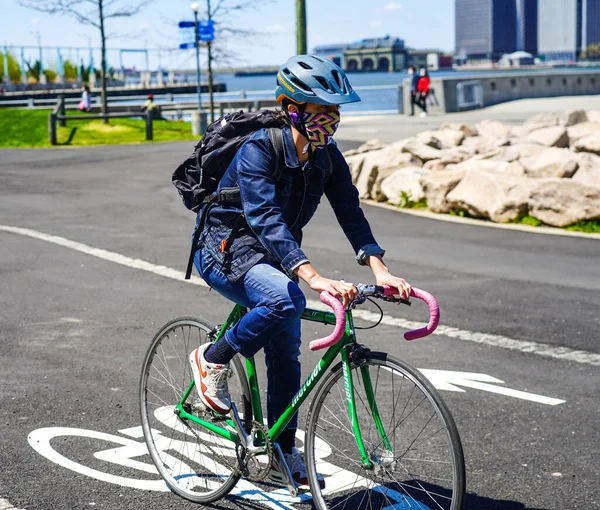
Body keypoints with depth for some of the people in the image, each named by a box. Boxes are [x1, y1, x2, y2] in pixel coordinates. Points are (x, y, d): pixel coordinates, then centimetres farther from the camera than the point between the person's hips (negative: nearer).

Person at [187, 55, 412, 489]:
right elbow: (266, 220, -38)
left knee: (286, 354, 6)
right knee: (286, 300, -34)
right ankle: (213, 358, -10)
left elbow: (350, 211, -12)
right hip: (225, 251, -7)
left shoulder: (327, 156, -6)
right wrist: (314, 278, -50)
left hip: (273, 256, 7)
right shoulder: (258, 149, -27)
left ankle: (284, 458, 21)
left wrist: (380, 269, -28)